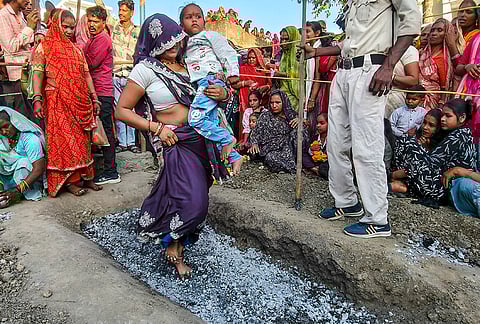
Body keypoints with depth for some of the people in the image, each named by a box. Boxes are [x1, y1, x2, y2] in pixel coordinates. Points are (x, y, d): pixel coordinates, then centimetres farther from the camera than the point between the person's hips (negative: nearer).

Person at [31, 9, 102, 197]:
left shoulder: (76, 49, 15)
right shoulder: (45, 47, 1)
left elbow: (86, 75, 14)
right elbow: (37, 74, -7)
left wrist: (94, 98, 8)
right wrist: (37, 99, -18)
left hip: (80, 103, 5)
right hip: (58, 103, -5)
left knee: (82, 140, 7)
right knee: (64, 140, -2)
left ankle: (84, 176, 16)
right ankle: (69, 181, 6)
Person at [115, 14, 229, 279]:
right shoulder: (145, 69, -7)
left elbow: (209, 93, 17)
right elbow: (122, 110, -6)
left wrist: (221, 94, -7)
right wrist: (156, 128, -14)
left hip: (199, 137, 6)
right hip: (174, 141, -5)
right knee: (193, 200, -12)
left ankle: (174, 242, 35)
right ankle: (174, 248, 17)